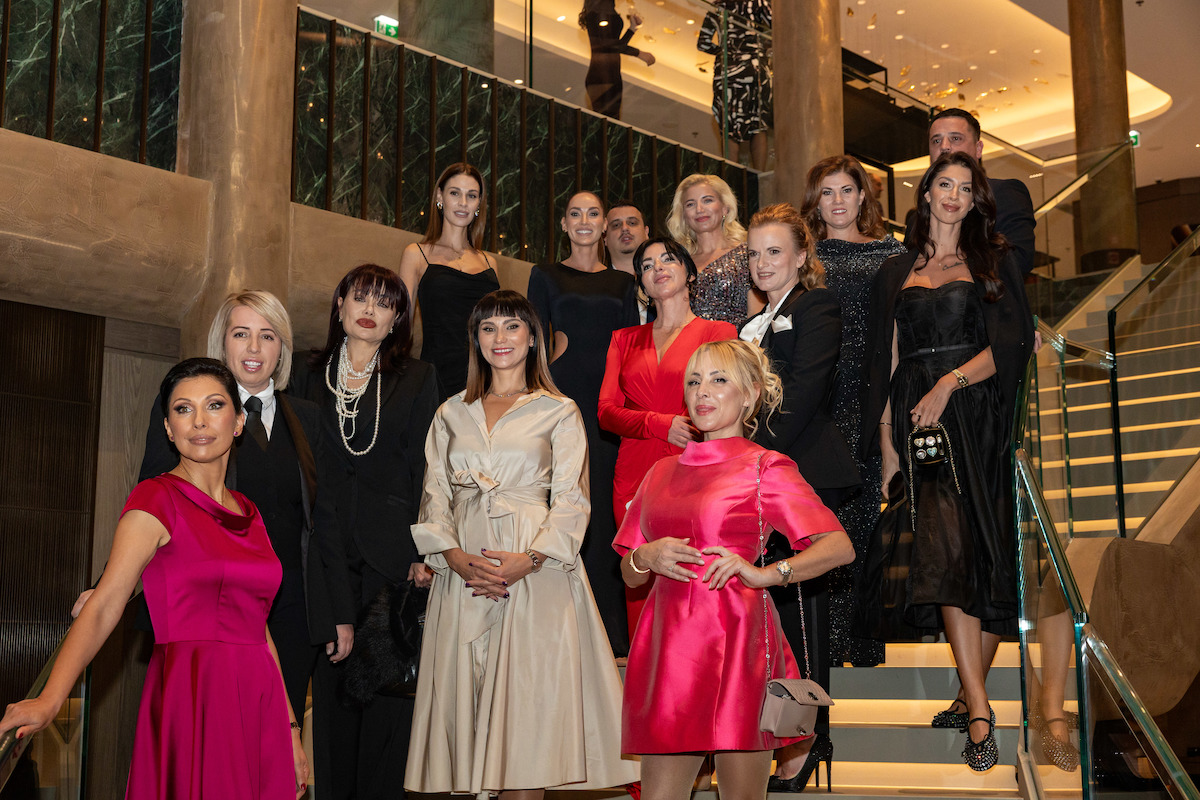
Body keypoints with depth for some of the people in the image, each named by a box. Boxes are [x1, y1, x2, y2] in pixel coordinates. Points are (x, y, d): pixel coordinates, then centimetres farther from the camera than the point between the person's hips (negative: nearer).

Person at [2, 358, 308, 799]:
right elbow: (103, 606, -14)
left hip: (257, 706, 6)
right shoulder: (157, 499, -5)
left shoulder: (247, 512, 14)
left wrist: (289, 727, 14)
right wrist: (48, 701, -27)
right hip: (192, 702, -6)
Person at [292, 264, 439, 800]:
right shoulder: (309, 375, 13)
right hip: (325, 549, 2)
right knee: (333, 683, 4)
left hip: (392, 550, -1)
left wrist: (424, 550, -7)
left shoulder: (417, 379, 9)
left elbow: (427, 469, 2)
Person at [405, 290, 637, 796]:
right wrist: (455, 556, -8)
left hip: (536, 573, -3)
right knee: (466, 696, 1)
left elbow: (570, 501, 0)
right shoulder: (452, 414, 17)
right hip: (463, 572, 3)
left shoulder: (559, 412, 7)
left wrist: (529, 560, -15)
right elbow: (435, 495, 10)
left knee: (527, 697, -6)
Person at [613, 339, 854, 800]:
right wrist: (647, 556, -2)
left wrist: (762, 574, -16)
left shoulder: (764, 468, 3)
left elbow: (840, 547, -5)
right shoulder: (662, 472, 18)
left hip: (736, 641, -4)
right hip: (669, 643, 4)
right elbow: (630, 575, 21)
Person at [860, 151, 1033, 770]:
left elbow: (1012, 343, -1)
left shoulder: (995, 262, 11)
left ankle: (971, 694, 10)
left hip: (977, 422, 0)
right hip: (916, 424, 1)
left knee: (979, 555, -4)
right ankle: (978, 710, -13)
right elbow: (886, 364, 12)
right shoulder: (897, 272, 17)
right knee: (943, 554, -13)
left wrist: (950, 383, -15)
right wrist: (887, 448, 4)